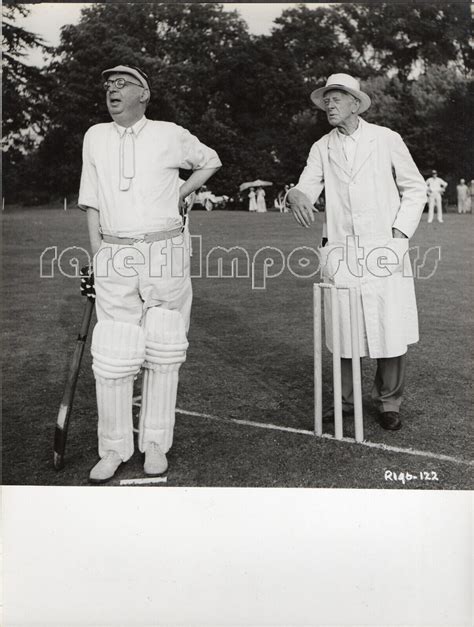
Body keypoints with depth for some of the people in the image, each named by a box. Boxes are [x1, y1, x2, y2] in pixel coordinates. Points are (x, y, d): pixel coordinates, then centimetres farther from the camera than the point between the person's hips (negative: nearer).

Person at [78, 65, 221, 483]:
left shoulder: (170, 135, 5)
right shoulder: (95, 137, 13)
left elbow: (210, 161, 22)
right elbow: (92, 203, 13)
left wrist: (183, 194, 9)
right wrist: (98, 258, 6)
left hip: (166, 252, -1)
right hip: (116, 257, 2)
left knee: (163, 351, 1)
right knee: (112, 355, -4)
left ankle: (155, 444, 13)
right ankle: (114, 448, 10)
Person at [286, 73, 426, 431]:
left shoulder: (386, 139, 4)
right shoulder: (322, 148, 11)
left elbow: (415, 188, 8)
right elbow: (307, 187, 3)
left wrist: (400, 233, -4)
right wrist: (296, 196, -22)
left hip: (385, 250, -2)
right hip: (340, 253, 2)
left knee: (392, 332, -2)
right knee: (342, 332, 4)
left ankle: (389, 403, 18)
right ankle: (346, 401, 22)